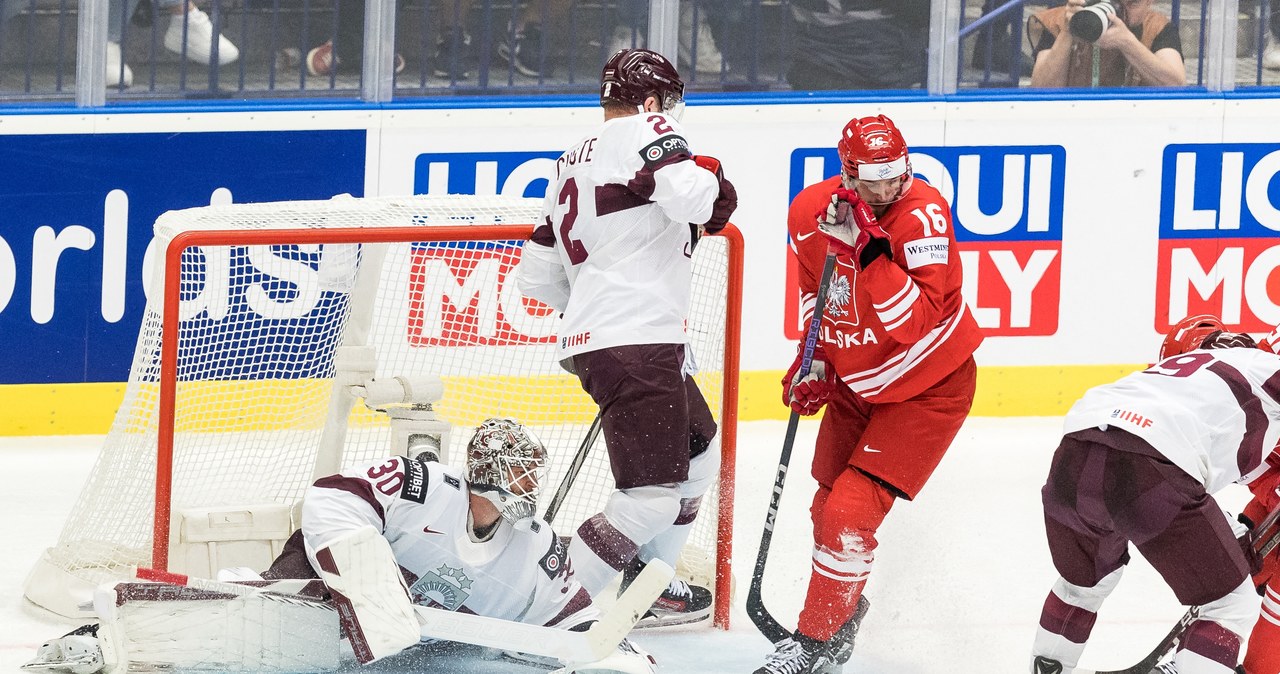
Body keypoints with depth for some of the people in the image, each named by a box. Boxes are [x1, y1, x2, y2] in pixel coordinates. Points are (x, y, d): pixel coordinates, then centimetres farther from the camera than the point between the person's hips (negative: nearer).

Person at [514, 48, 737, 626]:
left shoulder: (574, 162, 22)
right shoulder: (645, 132, -4)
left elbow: (537, 274, 23)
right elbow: (690, 195, -23)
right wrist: (716, 188, 0)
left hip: (592, 337, 10)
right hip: (635, 341, -10)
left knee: (699, 454, 25)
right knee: (653, 493, -13)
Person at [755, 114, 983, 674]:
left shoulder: (922, 215, -28)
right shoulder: (810, 212, -11)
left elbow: (916, 324, -36)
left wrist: (871, 248, -41)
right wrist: (814, 362, 3)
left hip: (928, 390, -7)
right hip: (855, 383, 7)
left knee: (851, 512, -15)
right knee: (829, 508, 18)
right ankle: (843, 620, 43)